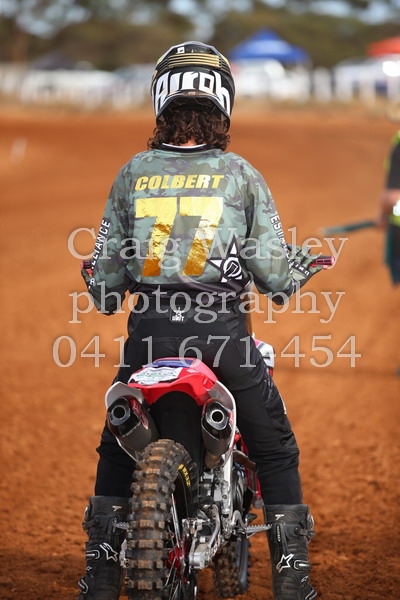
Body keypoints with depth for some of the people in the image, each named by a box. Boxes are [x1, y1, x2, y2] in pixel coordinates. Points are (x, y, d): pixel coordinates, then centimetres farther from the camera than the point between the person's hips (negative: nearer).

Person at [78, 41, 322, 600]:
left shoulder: (132, 173, 6)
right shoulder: (242, 175, 1)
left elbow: (105, 275, 8)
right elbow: (274, 276, -1)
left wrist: (102, 290, 31)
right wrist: (300, 264, 21)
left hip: (148, 331, 2)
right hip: (223, 331, -2)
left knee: (116, 451, 21)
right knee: (275, 453, 14)